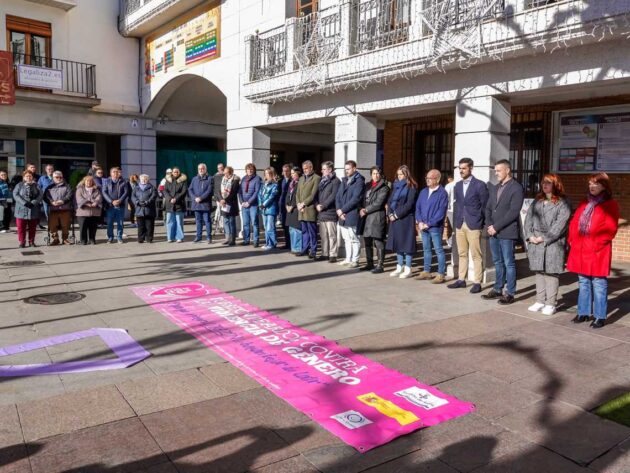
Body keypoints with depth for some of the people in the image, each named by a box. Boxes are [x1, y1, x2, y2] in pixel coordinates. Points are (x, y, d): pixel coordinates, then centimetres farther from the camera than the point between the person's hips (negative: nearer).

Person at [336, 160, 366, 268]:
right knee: (346, 238, 13)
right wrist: (339, 209, -3)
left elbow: (355, 199, -16)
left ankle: (355, 260, 6)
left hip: (352, 215, -7)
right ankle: (348, 259, 21)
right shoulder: (344, 180, 17)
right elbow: (338, 196, 14)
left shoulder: (359, 181, -7)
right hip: (342, 215, 7)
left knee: (354, 239, -2)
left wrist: (342, 210, -14)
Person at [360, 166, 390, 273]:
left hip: (377, 217, -7)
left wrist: (366, 210, -8)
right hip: (367, 217, 7)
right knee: (367, 241, 12)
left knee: (378, 242, -5)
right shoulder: (367, 185, 18)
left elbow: (378, 203, -11)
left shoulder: (384, 187, -3)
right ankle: (370, 263, 22)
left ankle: (379, 265, 0)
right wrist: (362, 210, -1)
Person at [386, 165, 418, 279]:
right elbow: (390, 201, 13)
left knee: (406, 243, -3)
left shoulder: (411, 187, -5)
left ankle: (407, 269, 3)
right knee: (397, 243, 10)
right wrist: (390, 214, -2)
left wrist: (397, 214, -14)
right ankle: (399, 268, 19)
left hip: (406, 219, -7)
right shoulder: (396, 186, 16)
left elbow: (409, 204, -13)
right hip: (394, 219, 7)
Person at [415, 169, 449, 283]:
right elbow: (418, 207, 12)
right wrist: (420, 222, -3)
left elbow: (441, 212, -14)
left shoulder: (442, 193, -8)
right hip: (423, 226, 7)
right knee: (426, 249, 13)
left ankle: (441, 274, 1)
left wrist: (429, 224, -15)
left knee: (438, 250, -3)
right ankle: (426, 272, 21)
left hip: (435, 227, -6)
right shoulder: (423, 192, 12)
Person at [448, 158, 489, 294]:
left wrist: (482, 224, -4)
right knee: (462, 254, 11)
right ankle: (461, 280, 17)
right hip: (460, 225, 5)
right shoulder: (457, 185, 14)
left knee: (476, 255, -1)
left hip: (474, 225, -5)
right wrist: (455, 222, 10)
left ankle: (477, 283, 4)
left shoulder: (480, 185, -4)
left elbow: (485, 205, -2)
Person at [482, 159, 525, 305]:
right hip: (493, 232, 7)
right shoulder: (494, 188, 17)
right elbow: (488, 208, 16)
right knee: (498, 262, 13)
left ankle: (510, 294, 6)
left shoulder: (516, 188, -7)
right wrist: (488, 225, -1)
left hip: (507, 233, -7)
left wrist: (496, 227, -15)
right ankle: (498, 290, 22)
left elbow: (513, 212, -15)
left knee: (509, 263, -1)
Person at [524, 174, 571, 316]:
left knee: (551, 273, -1)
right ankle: (540, 301, 20)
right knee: (539, 272, 11)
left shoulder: (562, 203, -4)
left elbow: (560, 224, -13)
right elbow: (528, 219, 11)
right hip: (536, 244, 6)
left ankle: (550, 304, 7)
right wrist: (530, 236, -3)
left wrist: (544, 238, -14)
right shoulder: (537, 201, 16)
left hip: (553, 245, -6)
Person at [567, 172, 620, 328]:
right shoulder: (584, 203, 16)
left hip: (597, 251, -6)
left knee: (598, 284, -2)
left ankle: (600, 316, 6)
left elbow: (610, 229, -10)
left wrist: (596, 243, -16)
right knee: (584, 283, 13)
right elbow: (574, 223, 14)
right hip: (580, 250, 6)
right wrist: (572, 240, 2)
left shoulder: (611, 205, -2)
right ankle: (583, 312, 22)